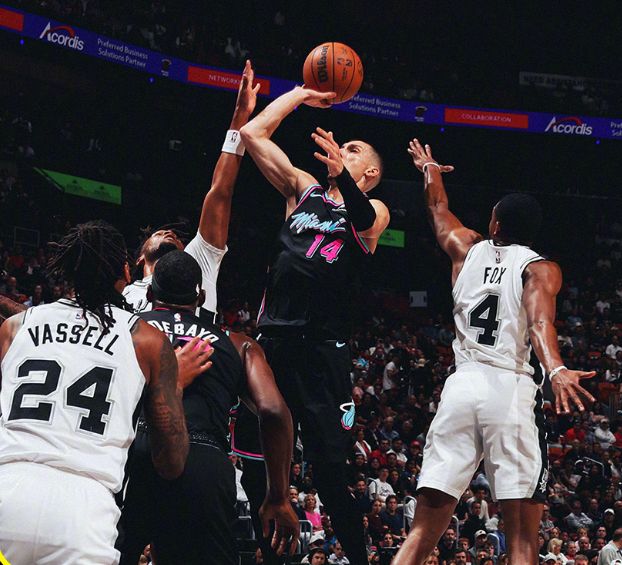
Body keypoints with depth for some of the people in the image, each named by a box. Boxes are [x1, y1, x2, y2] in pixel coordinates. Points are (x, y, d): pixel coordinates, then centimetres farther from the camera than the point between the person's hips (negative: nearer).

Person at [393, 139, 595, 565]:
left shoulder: (467, 249, 19)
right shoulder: (540, 268, 6)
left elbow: (439, 211, 40)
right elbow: (539, 321, -15)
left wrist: (431, 171, 60)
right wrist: (556, 369, -32)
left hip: (461, 387, 4)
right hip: (509, 389, -4)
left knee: (424, 530, 3)